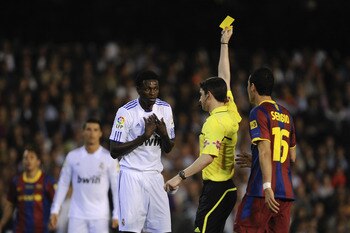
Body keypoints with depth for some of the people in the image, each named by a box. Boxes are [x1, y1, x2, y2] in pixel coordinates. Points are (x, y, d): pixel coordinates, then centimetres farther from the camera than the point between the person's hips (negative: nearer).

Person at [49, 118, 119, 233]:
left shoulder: (109, 158, -1)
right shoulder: (73, 156, 5)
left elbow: (116, 187, 0)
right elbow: (63, 184, 9)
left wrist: (116, 215, -7)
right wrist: (55, 211, 4)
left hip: (100, 216, -1)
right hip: (77, 215, 1)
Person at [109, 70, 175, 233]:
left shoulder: (165, 109, 5)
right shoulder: (126, 112, -10)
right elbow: (114, 152, -12)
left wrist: (164, 134, -10)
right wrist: (145, 136, -18)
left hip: (155, 175, 5)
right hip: (132, 175, -5)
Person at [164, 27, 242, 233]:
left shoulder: (215, 122, -15)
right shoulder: (230, 112, 10)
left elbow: (208, 156, -26)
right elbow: (225, 77, 23)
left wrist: (181, 177, -29)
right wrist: (224, 44, 31)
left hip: (215, 187, -9)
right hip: (228, 186, 9)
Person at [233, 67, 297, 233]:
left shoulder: (258, 113, -5)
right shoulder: (286, 115, 18)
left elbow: (265, 150, -17)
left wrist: (267, 186, -23)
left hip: (262, 190, -7)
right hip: (286, 191, 7)